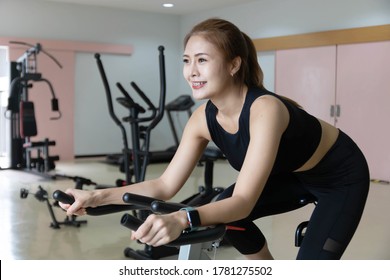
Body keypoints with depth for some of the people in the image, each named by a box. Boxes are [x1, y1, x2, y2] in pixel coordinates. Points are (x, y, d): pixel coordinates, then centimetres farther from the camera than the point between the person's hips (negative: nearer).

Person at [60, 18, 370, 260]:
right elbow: (165, 186, -17)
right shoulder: (203, 118, -17)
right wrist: (98, 196, -28)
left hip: (342, 176, -6)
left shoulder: (265, 109, -38)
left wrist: (182, 220, -62)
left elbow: (244, 201, -45)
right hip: (293, 174, 6)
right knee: (223, 212, -10)